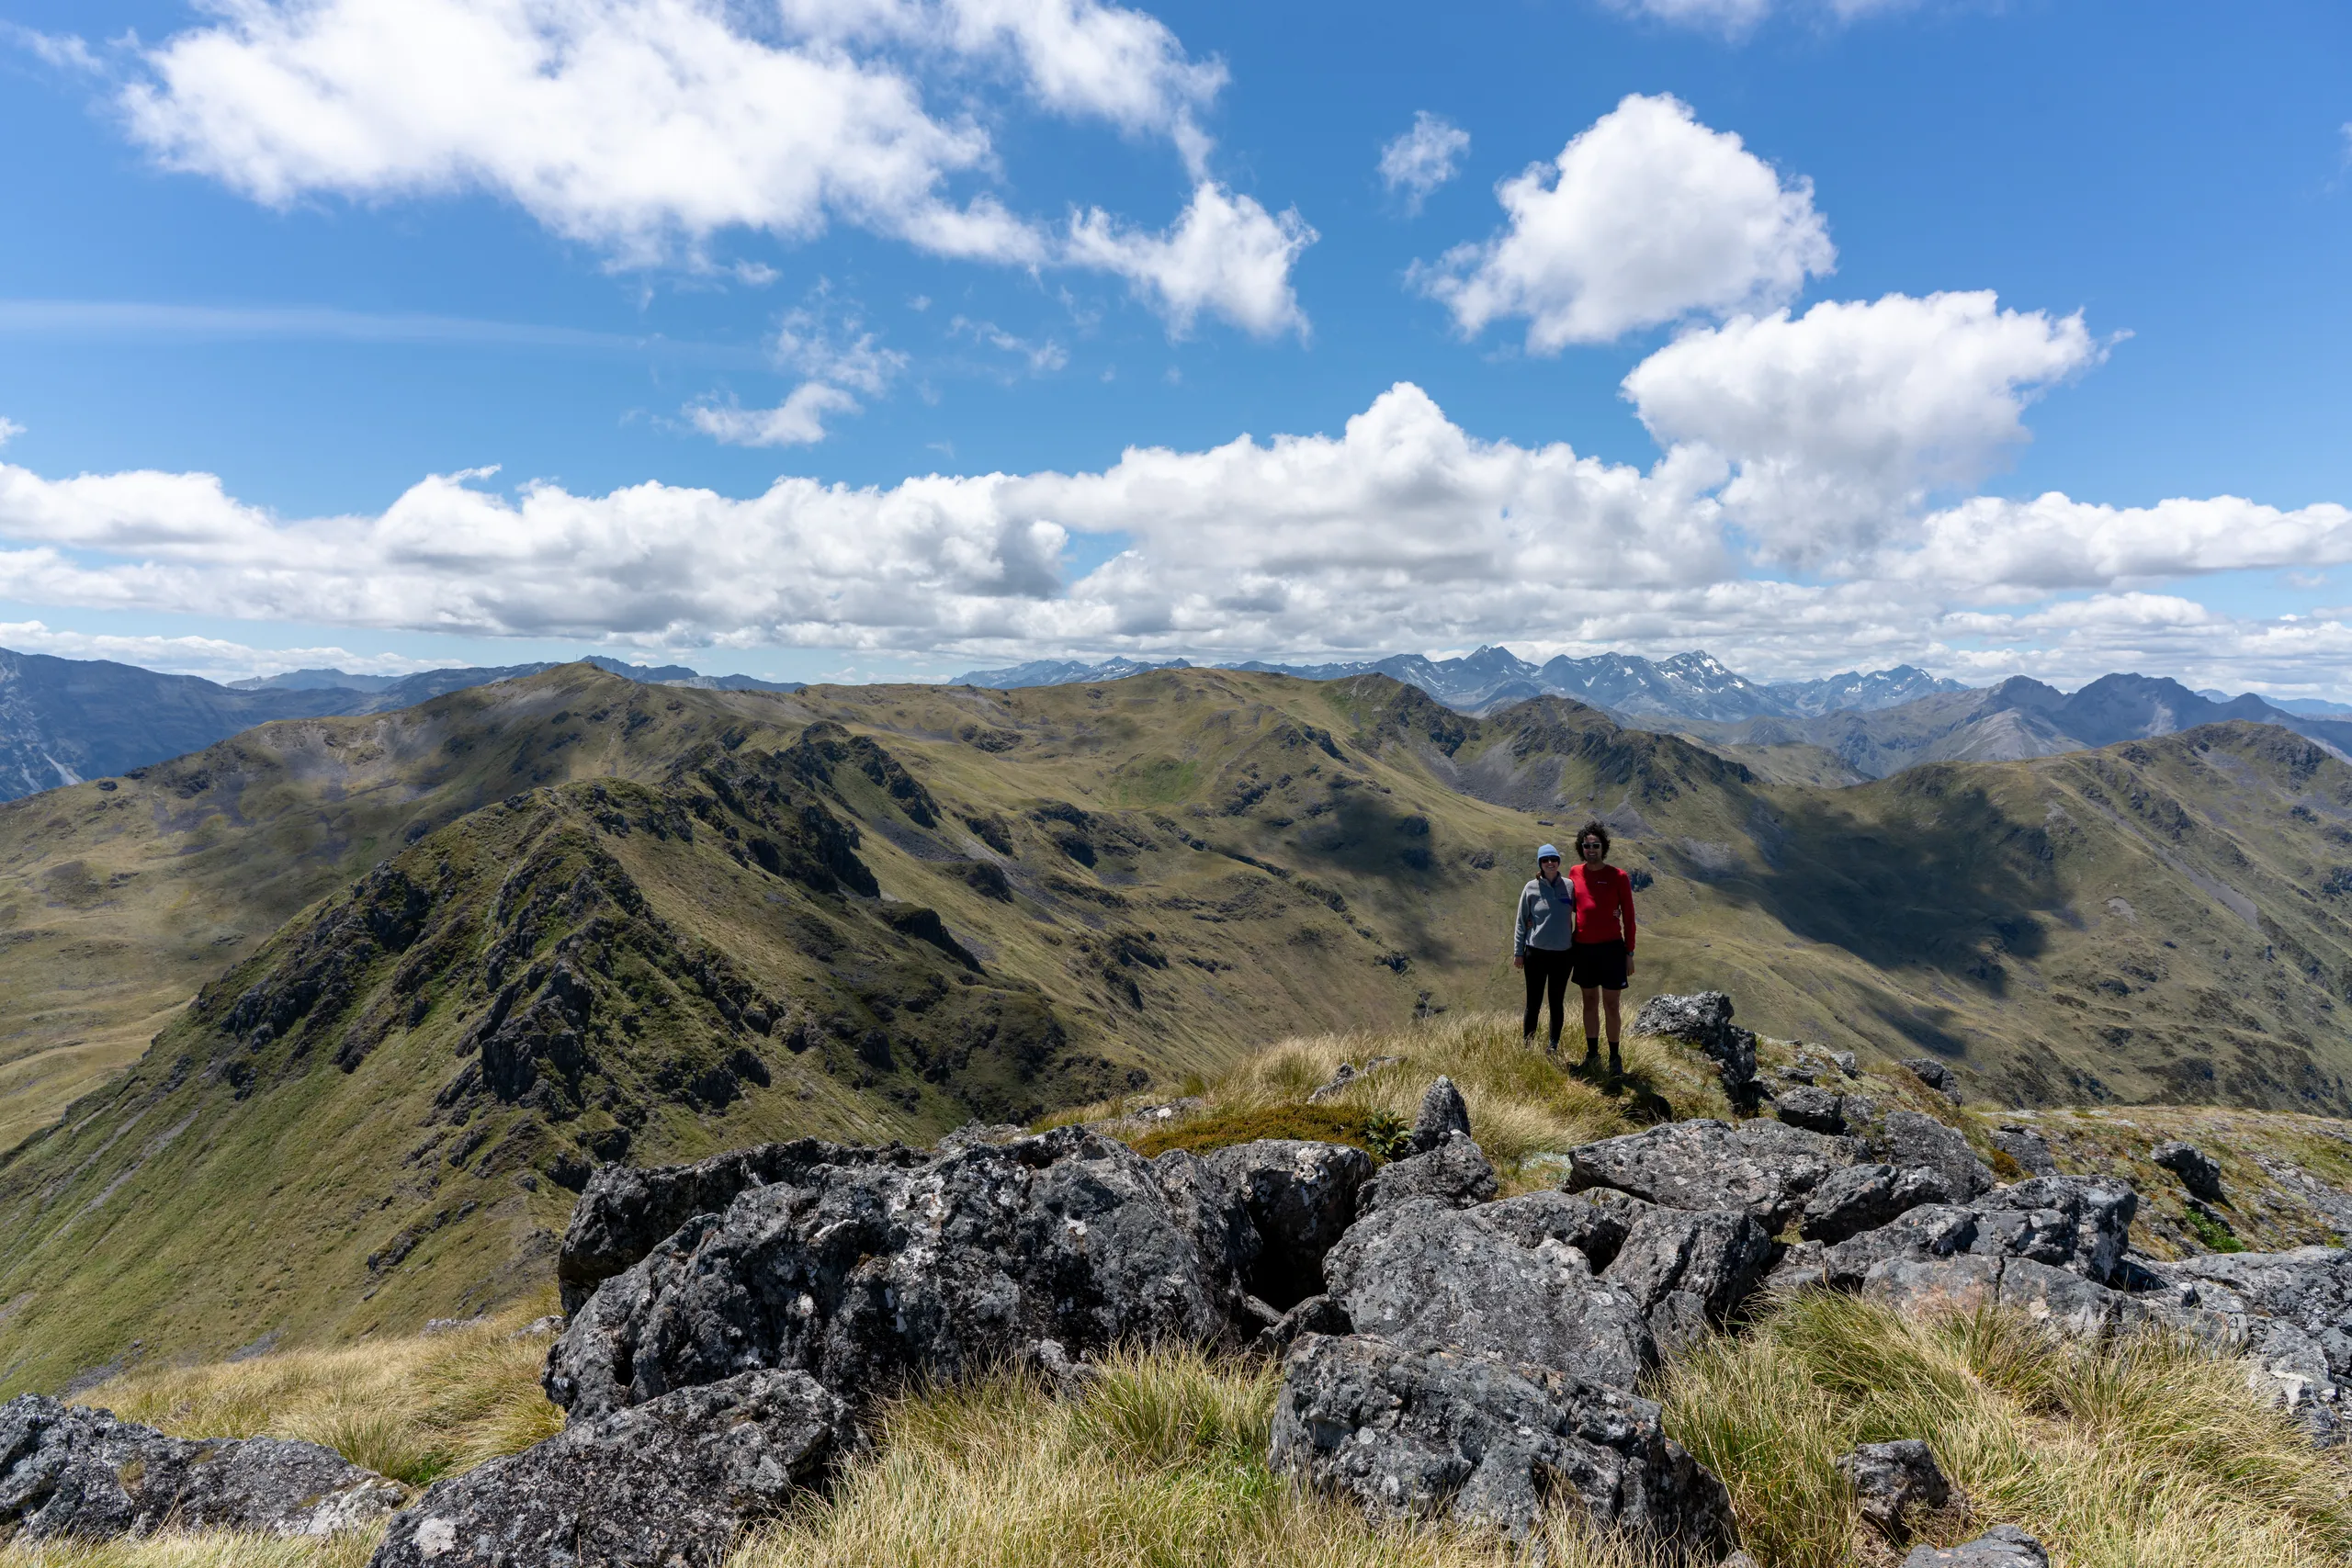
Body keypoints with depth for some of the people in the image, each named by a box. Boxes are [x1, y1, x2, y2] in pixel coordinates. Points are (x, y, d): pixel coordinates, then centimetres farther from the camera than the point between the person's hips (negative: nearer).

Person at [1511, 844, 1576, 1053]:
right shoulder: (1531, 888, -3)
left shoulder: (1569, 886, -1)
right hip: (1536, 953, -1)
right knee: (1534, 1004, 4)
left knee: (1557, 1003, 11)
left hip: (1563, 955, 1)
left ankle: (1554, 1048, 23)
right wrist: (1518, 952, 0)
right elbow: (1521, 922, 1)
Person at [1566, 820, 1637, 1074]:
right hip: (1583, 949, 3)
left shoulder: (1618, 877, -6)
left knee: (1611, 1006, 3)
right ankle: (1591, 1054, 23)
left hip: (1611, 949, -3)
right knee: (1590, 1003, 13)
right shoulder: (1575, 873, 4)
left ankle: (1614, 1056, 17)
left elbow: (1628, 917, -2)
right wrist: (1567, 948, 11)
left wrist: (1629, 954, -4)